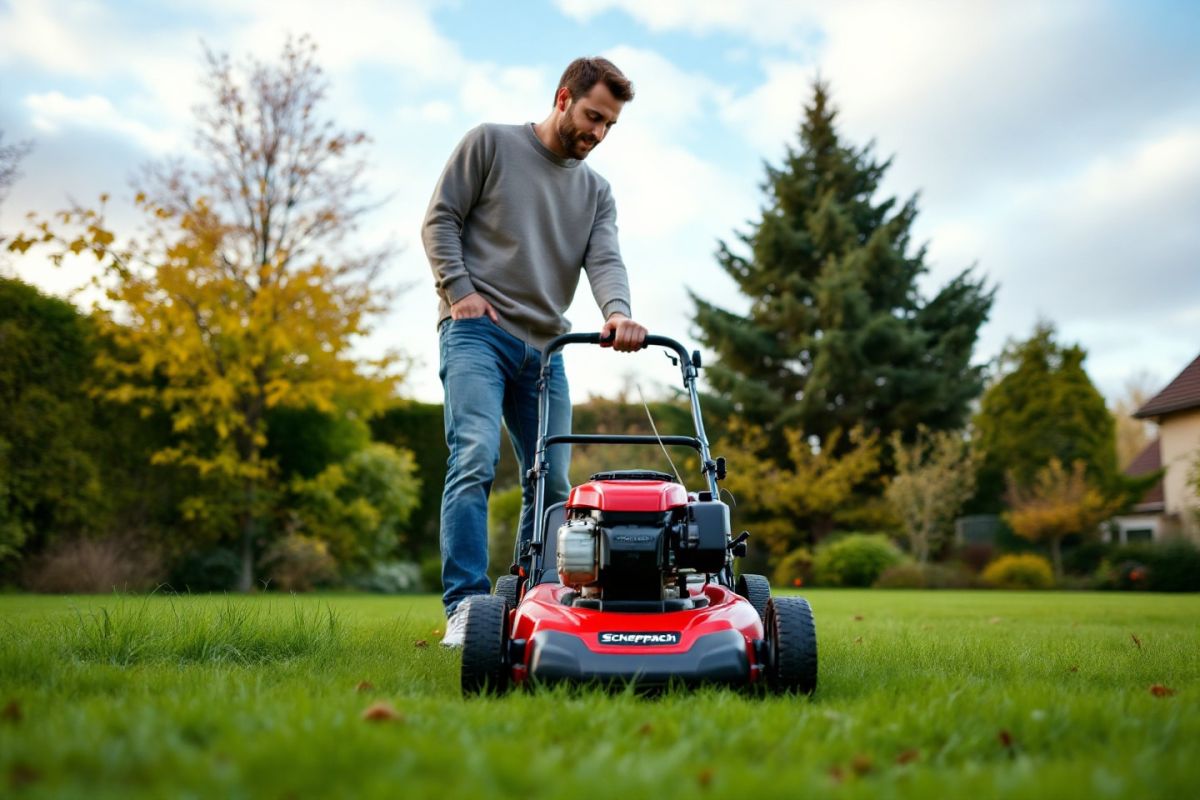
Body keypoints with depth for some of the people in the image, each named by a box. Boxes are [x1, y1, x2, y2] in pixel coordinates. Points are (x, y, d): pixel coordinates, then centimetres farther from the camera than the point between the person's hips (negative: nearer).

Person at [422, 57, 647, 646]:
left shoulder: (595, 191, 18)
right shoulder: (490, 144, 6)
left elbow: (604, 259, 1)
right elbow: (440, 220, 3)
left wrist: (617, 311, -20)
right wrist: (460, 288, -11)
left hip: (545, 347, 6)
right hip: (476, 330, -5)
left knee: (552, 483, 3)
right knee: (475, 459, -21)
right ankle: (465, 607, -23)